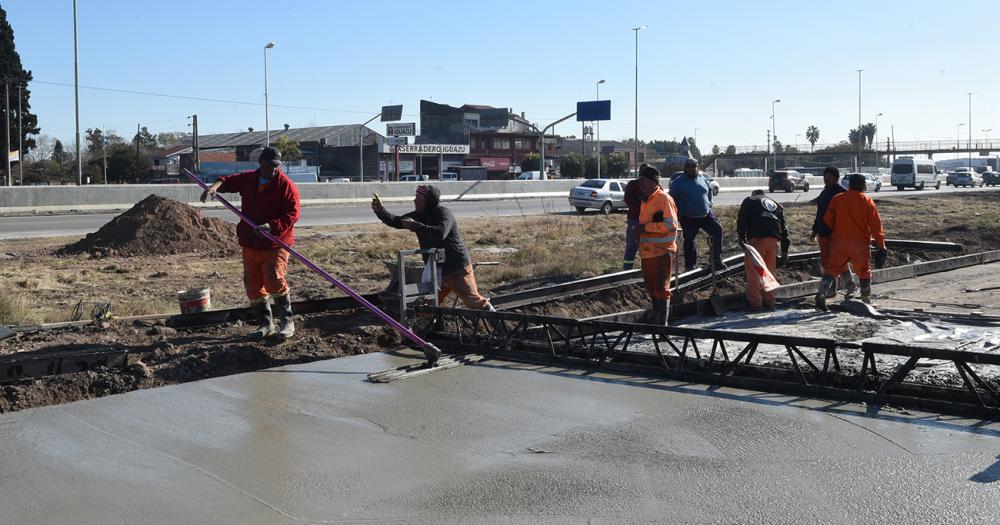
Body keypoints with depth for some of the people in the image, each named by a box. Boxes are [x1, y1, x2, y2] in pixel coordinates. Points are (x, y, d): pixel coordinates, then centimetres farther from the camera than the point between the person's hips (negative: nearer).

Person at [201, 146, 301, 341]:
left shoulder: (285, 184, -9)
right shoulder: (248, 179, 8)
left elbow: (292, 214, -15)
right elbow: (229, 181, 8)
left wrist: (272, 226, -27)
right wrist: (215, 186, -15)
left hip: (276, 242, -6)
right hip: (250, 243, 6)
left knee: (275, 280, -16)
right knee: (253, 284, 8)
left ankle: (287, 322, 0)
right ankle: (265, 323, 20)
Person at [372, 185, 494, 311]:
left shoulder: (443, 213, -17)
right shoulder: (419, 215, 8)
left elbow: (441, 233, -36)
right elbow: (396, 221, 12)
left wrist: (415, 226, -31)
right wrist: (379, 210, -4)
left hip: (458, 268, -8)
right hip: (436, 271, 8)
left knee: (474, 301, -3)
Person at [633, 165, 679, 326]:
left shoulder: (664, 198, -12)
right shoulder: (645, 200, 15)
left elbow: (670, 224, -21)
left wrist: (645, 227, -20)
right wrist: (638, 230, 7)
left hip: (662, 251, -9)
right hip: (647, 251, 9)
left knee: (661, 287, -6)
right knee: (650, 285, 18)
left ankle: (662, 323, -3)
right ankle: (655, 316, 33)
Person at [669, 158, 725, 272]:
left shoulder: (702, 179, 9)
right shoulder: (678, 182, -5)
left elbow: (709, 192, 23)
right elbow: (673, 198, -2)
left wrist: (709, 204, 12)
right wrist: (679, 211, -5)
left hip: (706, 214, 4)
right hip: (688, 218, -3)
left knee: (718, 229, -11)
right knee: (689, 241, 4)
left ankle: (716, 259, -3)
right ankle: (689, 265, 18)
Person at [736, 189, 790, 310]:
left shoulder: (749, 201, 21)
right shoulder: (776, 205, 32)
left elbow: (741, 220, 5)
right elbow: (784, 228, 24)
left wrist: (741, 238, 4)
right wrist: (785, 250, 21)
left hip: (757, 237, -5)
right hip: (774, 238, 5)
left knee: (752, 269, 1)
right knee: (769, 270, 15)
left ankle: (755, 301, -2)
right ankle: (769, 300, 18)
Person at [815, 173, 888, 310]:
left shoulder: (837, 199, 1)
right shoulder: (868, 202, -3)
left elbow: (828, 219, 4)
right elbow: (876, 225, -4)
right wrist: (881, 245, 1)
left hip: (839, 240, 1)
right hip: (860, 242, -1)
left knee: (833, 268, 3)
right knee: (864, 271, 13)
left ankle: (822, 293, -17)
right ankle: (866, 299, 20)